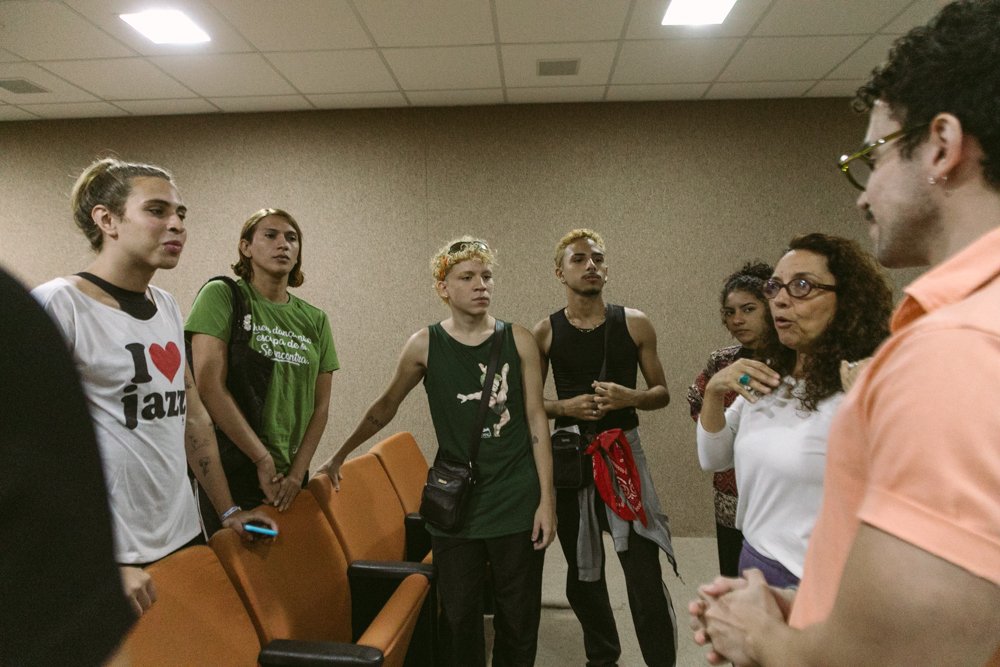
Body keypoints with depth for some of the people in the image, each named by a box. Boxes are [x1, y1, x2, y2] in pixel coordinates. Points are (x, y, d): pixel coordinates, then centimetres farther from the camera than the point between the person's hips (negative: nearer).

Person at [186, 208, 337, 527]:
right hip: (227, 473, -4)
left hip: (289, 479, 5)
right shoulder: (221, 296, -7)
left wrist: (297, 472, -5)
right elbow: (210, 387, -16)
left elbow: (320, 405, 6)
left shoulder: (315, 320, 6)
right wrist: (264, 461, -15)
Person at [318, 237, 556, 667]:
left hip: (517, 503, 0)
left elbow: (536, 420, -1)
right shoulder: (425, 345, -2)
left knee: (519, 617, 10)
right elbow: (386, 407, 10)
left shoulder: (519, 341, -2)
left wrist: (547, 499, -4)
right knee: (459, 616, 9)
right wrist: (340, 455, 16)